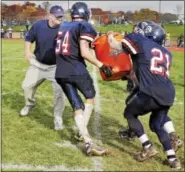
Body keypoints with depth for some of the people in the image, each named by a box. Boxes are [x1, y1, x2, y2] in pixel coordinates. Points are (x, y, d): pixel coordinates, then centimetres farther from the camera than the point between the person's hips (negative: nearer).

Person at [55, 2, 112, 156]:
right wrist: (101, 65, -8)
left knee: (77, 107, 7)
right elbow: (84, 52, -15)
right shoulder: (84, 26, -4)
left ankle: (88, 143, -1)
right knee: (90, 98, 21)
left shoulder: (63, 27, 18)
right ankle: (82, 132, 21)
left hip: (60, 73, 6)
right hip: (76, 71, -6)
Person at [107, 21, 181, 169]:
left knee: (130, 114, 21)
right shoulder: (166, 53, 25)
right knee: (157, 125, 27)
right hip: (169, 94, 6)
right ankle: (172, 158, 19)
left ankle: (148, 148, 12)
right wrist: (130, 75, 42)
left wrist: (110, 36, 38)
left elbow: (114, 45, 17)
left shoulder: (140, 41, 8)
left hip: (151, 93, -6)